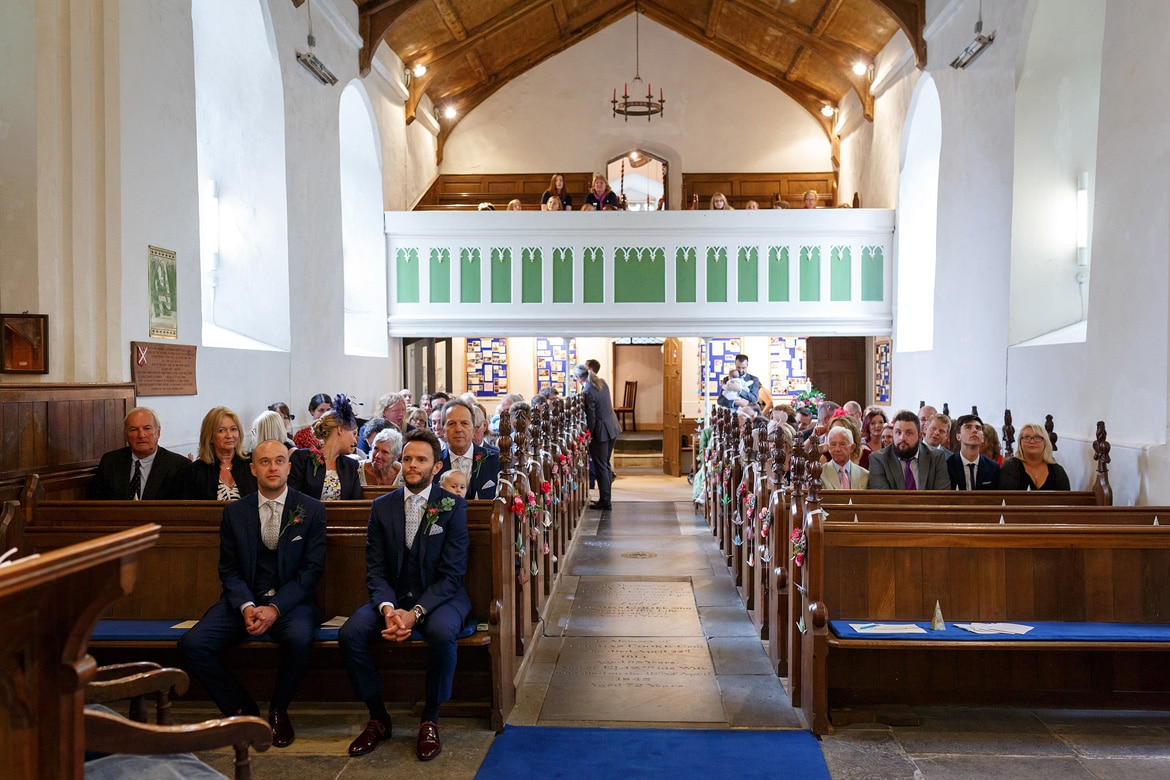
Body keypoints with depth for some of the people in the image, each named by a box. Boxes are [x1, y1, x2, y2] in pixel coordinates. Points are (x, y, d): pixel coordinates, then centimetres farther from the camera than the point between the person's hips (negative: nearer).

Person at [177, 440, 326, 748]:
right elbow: (228, 570, 6)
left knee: (299, 639, -34)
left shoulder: (311, 510, 0)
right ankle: (242, 709, 3)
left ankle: (278, 710, -4)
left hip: (291, 600, -3)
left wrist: (275, 608, -19)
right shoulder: (234, 512, 8)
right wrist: (246, 607, -14)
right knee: (191, 645, -19)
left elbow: (311, 569, -5)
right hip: (243, 600, 3)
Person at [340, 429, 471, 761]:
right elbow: (375, 570, 1)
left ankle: (430, 720, -10)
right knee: (350, 634, -22)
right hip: (392, 597, 3)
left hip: (439, 597, -3)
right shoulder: (381, 507, 5)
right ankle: (378, 718, 0)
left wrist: (415, 613, -23)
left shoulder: (453, 506, -5)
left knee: (443, 633, -34)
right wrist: (388, 609, -18)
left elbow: (451, 573, -10)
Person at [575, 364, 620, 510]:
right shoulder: (599, 384, 8)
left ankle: (605, 501, 6)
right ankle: (606, 498, 25)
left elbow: (591, 416, -17)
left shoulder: (587, 392, -18)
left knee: (600, 466, 1)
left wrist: (589, 435, -8)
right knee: (605, 464, 17)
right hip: (612, 428, 9)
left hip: (601, 432, -9)